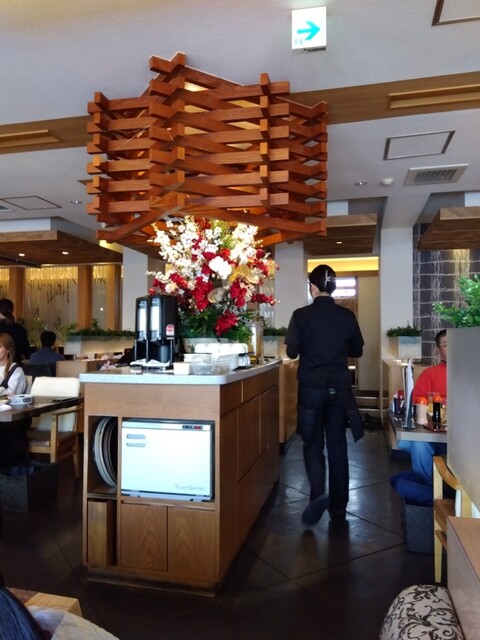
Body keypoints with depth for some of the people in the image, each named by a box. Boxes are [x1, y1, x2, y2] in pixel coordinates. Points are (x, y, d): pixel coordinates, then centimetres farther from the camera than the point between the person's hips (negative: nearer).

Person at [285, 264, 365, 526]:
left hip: (311, 388, -2)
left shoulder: (301, 315, -9)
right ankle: (338, 508, 20)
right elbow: (357, 350, 8)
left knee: (313, 444, 12)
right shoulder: (347, 316, -1)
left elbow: (292, 351, -8)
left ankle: (318, 494, -8)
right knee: (337, 446, 11)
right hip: (339, 388, 2)